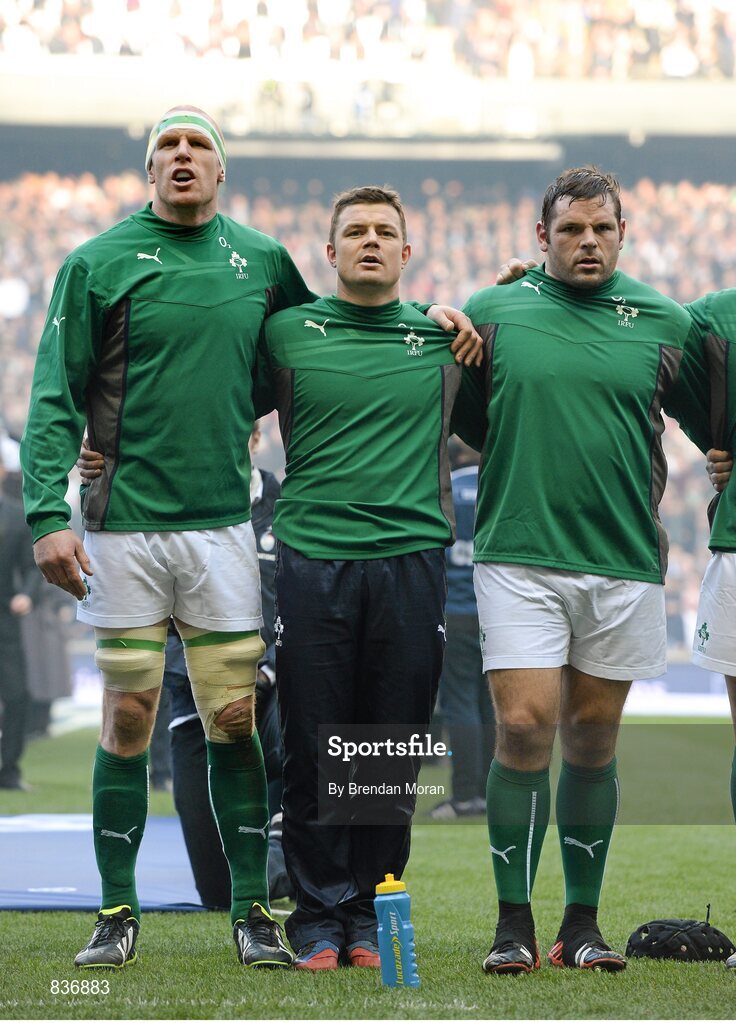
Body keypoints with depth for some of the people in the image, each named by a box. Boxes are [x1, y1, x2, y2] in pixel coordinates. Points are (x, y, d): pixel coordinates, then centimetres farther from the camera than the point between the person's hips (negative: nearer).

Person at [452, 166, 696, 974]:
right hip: (518, 555, -1)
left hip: (624, 560, 2)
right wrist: (525, 478, 11)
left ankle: (581, 923, 15)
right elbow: (463, 421, 15)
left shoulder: (665, 322, 5)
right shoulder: (493, 314, 3)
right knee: (523, 728, -10)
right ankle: (513, 923, -2)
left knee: (593, 740, 7)